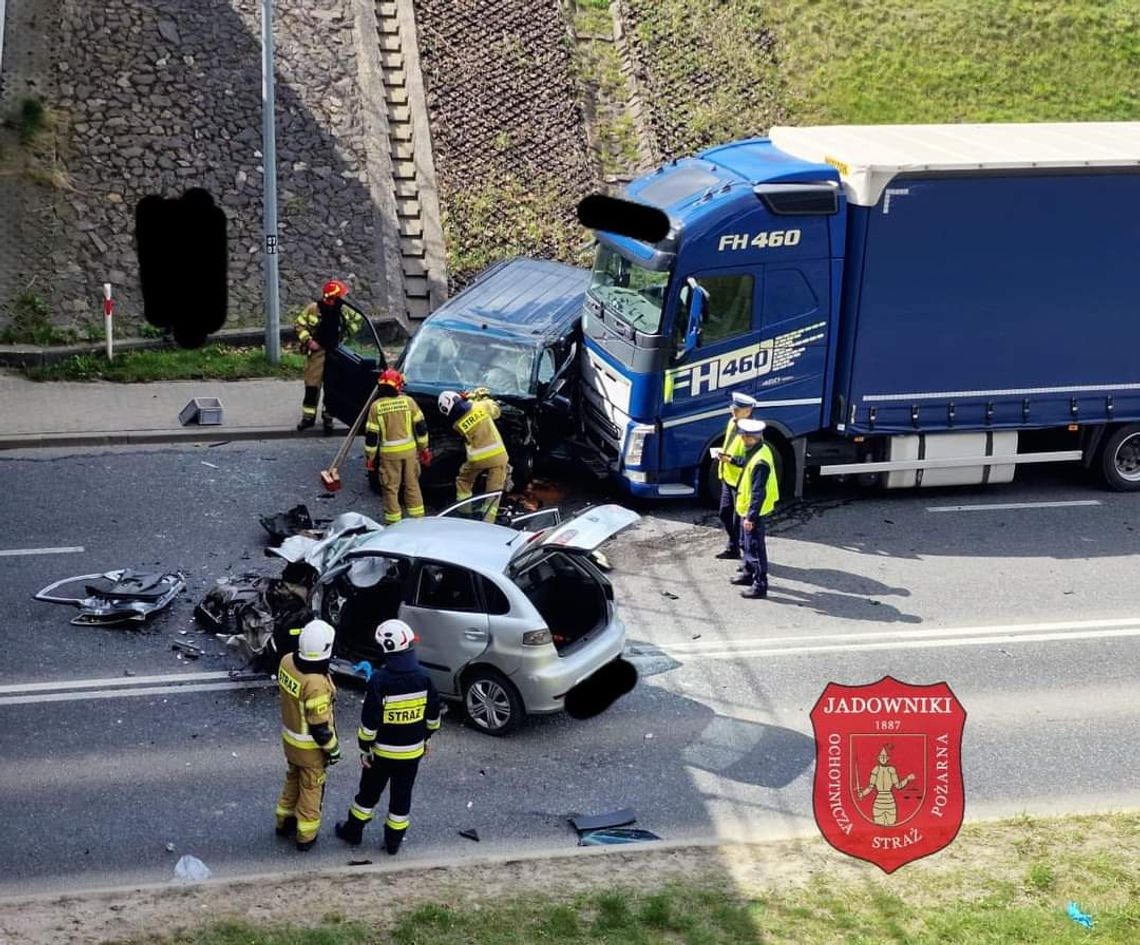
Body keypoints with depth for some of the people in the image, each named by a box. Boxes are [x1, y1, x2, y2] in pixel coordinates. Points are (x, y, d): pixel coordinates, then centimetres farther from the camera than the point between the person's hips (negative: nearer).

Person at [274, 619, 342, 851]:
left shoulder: (287, 662, -16)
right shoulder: (316, 684, -37)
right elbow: (320, 726, -27)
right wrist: (333, 749, -11)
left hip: (290, 737, 7)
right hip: (311, 746, -7)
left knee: (293, 779, 29)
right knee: (311, 788, 15)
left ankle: (284, 822, 47)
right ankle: (306, 836, 31)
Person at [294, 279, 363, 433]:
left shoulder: (344, 310, -5)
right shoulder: (313, 309, -14)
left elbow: (358, 319, 12)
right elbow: (300, 325, -6)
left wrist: (346, 332, 2)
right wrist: (308, 341, -16)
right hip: (317, 352, -2)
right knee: (312, 385, 1)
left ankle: (328, 416, 16)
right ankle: (308, 416, 12)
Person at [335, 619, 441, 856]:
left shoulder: (380, 680, -23)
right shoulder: (423, 678, -9)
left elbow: (370, 720, -19)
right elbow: (433, 714, 2)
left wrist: (365, 749, -7)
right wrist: (426, 738, 18)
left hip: (384, 750, -3)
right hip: (413, 751, 3)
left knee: (369, 792, 17)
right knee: (402, 796, 15)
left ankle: (353, 831, 33)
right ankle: (393, 841, 24)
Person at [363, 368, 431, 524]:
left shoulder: (376, 406, -7)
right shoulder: (408, 401, -4)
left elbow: (371, 435, -5)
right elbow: (421, 426, 0)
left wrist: (369, 457, 4)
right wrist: (424, 448, 11)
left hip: (389, 453, -2)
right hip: (409, 450, 2)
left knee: (390, 487, 8)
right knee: (412, 484, 14)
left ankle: (393, 520, 11)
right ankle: (418, 517, 19)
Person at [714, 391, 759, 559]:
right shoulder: (732, 423, 8)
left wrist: (730, 459, -26)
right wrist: (722, 454, 9)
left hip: (741, 481, -9)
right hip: (727, 477, 9)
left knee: (740, 519, -2)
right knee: (725, 514, 19)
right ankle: (733, 547, 34)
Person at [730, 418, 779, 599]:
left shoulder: (760, 462, -30)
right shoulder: (760, 450, 2)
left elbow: (758, 493, -28)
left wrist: (751, 517, -26)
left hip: (753, 511, -11)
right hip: (747, 509, 11)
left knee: (755, 547, -4)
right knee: (746, 544, 25)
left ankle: (760, 585, 2)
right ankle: (749, 573, 41)